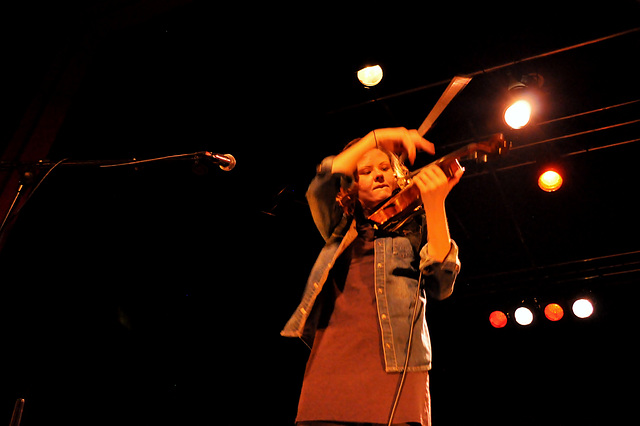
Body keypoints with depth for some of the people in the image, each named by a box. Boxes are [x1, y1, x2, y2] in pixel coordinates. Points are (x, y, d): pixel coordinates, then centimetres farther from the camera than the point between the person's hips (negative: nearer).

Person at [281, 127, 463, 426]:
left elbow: (441, 284, -2)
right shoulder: (341, 230, 21)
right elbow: (321, 187, 0)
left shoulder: (415, 225, 16)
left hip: (395, 366, -1)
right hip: (331, 361, 2)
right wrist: (376, 138, -2)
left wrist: (434, 204, -13)